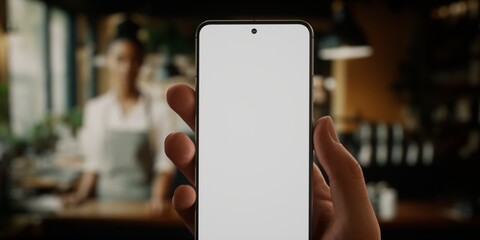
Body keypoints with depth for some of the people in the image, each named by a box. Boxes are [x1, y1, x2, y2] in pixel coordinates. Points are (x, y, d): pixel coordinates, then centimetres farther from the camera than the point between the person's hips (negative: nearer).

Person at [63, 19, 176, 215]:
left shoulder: (159, 110, -5)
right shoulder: (95, 109, 3)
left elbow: (165, 163, -6)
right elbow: (94, 162, 8)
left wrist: (159, 197, -19)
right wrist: (82, 194, -4)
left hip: (144, 204, -2)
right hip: (107, 201, 2)